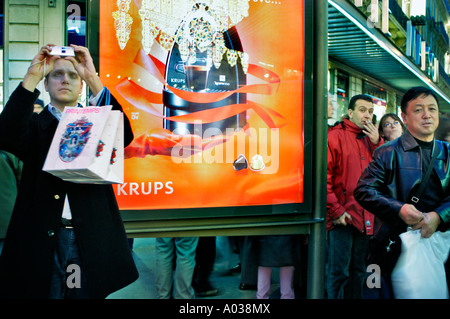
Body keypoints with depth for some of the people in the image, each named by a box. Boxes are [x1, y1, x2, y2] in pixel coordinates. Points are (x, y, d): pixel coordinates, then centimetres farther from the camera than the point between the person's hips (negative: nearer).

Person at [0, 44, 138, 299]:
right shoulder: (34, 123, 9)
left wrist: (93, 78, -17)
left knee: (87, 292, 9)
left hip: (91, 240, 1)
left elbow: (125, 136, -11)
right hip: (41, 238, 0)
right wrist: (32, 77, -17)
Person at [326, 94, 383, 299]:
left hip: (364, 217, 7)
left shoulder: (371, 139, 14)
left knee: (358, 271, 16)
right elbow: (323, 176, -13)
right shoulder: (335, 136, -6)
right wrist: (336, 211, -15)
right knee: (339, 272, -2)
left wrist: (377, 143, -3)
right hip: (342, 216, -6)